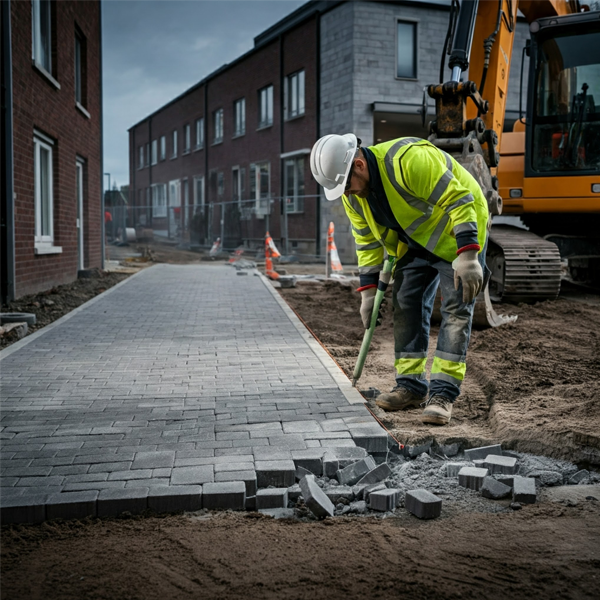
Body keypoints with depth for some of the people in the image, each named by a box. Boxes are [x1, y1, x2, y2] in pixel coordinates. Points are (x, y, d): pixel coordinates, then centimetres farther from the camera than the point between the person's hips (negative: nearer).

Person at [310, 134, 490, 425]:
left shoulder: (410, 160, -34)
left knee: (455, 309, -13)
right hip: (415, 242, 8)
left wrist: (468, 256, -38)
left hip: (460, 229, -8)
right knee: (406, 304, 4)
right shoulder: (352, 194, -7)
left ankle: (442, 393, -12)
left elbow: (459, 201, -32)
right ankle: (411, 386, 11)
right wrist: (368, 290, 1)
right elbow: (367, 241, 4)